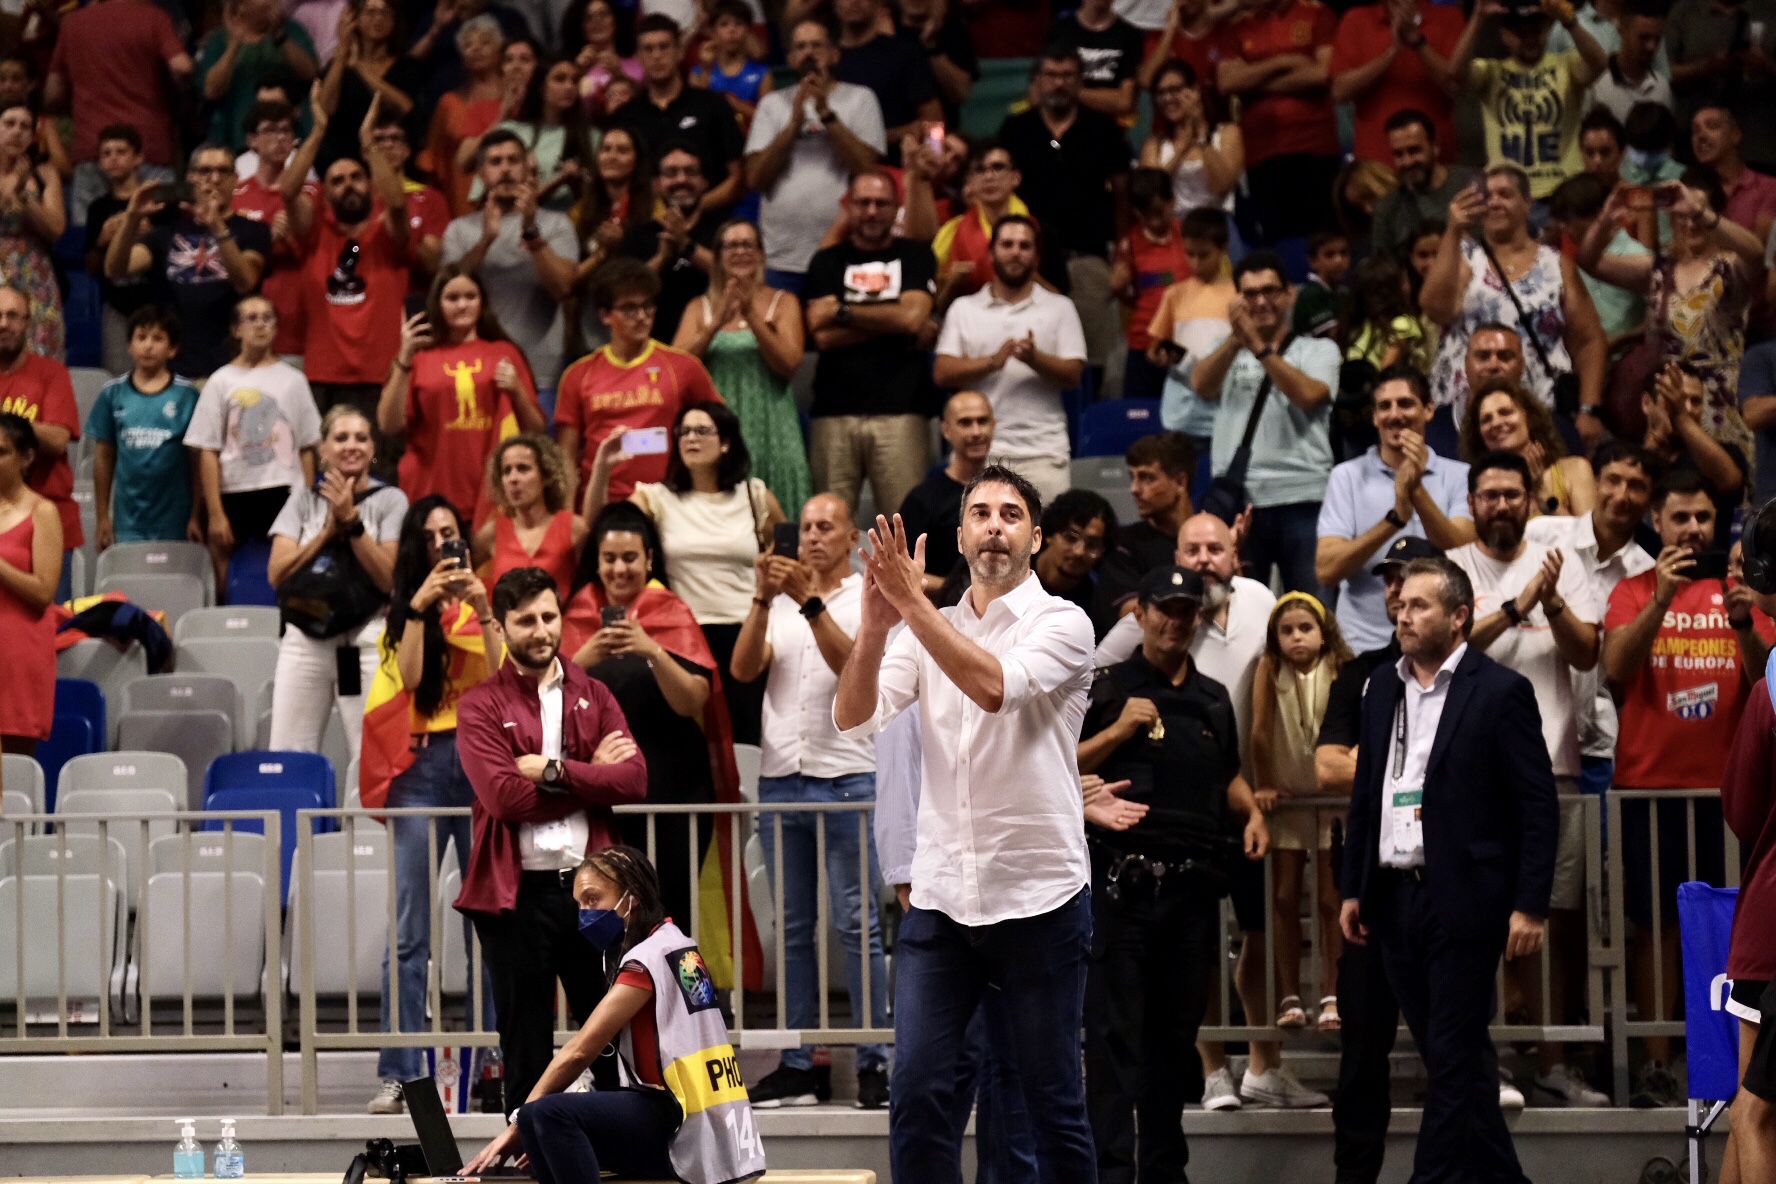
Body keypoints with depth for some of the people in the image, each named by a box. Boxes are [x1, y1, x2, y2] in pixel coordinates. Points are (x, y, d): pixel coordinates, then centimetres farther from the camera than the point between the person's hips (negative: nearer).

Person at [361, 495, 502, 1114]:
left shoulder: (481, 609, 11)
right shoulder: (400, 615, 13)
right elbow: (408, 680, -5)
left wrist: (485, 615, -12)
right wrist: (418, 610, -10)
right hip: (421, 768, 0)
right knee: (410, 933, -5)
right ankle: (399, 1074, -6)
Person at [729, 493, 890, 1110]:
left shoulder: (868, 597, 4)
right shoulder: (780, 601, 14)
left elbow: (851, 663, -13)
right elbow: (743, 669, -1)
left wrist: (811, 603, -21)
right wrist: (763, 600, -13)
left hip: (846, 775, -4)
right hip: (780, 776, 4)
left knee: (857, 924, -5)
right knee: (791, 927, 6)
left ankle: (874, 1062, -2)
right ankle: (796, 1065, 9)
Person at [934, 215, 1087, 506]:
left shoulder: (1059, 308, 12)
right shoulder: (964, 309, 13)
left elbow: (1073, 374, 3)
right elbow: (942, 373, 2)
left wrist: (1035, 359, -17)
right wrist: (992, 362, -14)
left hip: (1043, 452, 0)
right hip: (979, 451, 0)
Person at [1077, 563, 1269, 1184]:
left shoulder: (1214, 699, 18)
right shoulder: (1106, 688, 2)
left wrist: (1251, 812, 11)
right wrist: (1118, 730, -13)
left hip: (1194, 886, 5)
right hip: (1123, 882, -5)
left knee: (1177, 1033, 11)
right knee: (1114, 1033, -7)